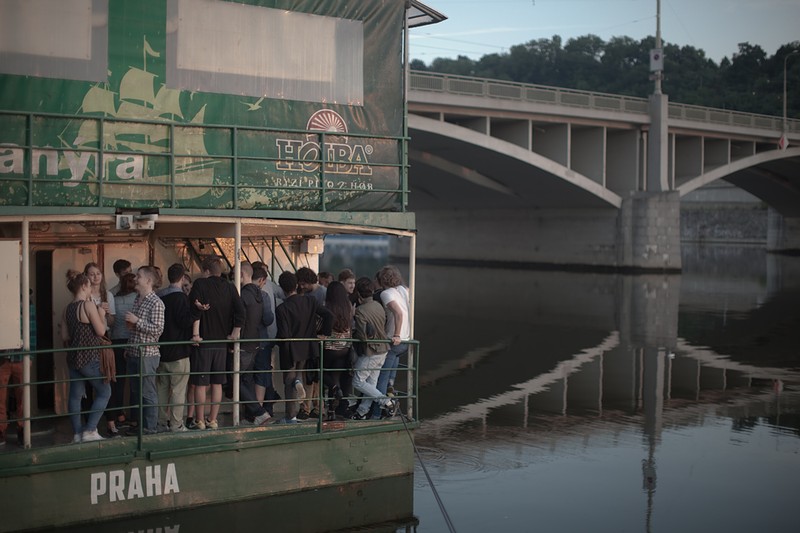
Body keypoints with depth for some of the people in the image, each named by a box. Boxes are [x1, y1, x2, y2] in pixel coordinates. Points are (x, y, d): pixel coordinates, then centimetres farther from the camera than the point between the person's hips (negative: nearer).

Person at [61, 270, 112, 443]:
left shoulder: (67, 309, 7)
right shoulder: (89, 305, -14)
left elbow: (64, 336, 10)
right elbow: (101, 331, -12)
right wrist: (102, 315, 2)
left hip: (73, 357, 7)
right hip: (89, 357, -7)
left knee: (75, 395, 10)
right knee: (104, 391, 5)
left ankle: (77, 433, 12)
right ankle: (90, 430, 0)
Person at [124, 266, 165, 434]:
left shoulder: (156, 303, -13)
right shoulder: (137, 300, 14)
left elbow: (157, 329, -20)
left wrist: (137, 321, -20)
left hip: (147, 355, -9)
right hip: (134, 354, 9)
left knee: (148, 393, -2)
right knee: (136, 392, 14)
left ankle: (151, 428, 5)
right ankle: (140, 424, 23)